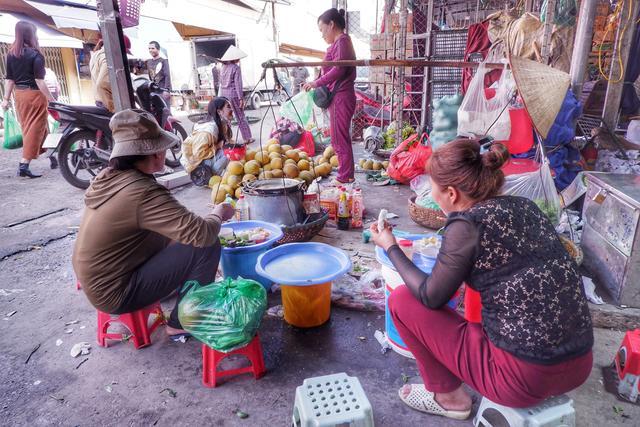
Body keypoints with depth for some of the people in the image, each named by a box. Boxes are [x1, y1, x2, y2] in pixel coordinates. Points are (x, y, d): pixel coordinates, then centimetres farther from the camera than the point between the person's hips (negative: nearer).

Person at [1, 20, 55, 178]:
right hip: (34, 94, -7)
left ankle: (51, 155, 34)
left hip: (19, 94, 7)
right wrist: (51, 99, -15)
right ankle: (23, 165, -6)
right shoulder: (35, 54, -12)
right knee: (35, 129, -3)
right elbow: (39, 81, -18)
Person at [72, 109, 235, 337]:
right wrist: (218, 215, -9)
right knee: (207, 246, -15)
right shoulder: (143, 193, -28)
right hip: (115, 295, -9)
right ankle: (181, 323, 1)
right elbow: (201, 234, -30)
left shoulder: (108, 176, -1)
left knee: (172, 234, 15)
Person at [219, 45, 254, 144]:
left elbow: (221, 82, 13)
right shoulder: (236, 68, -8)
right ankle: (247, 138, 5)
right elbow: (238, 84, -12)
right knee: (241, 117, 1)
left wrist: (221, 95, 18)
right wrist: (241, 98, -12)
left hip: (224, 94, 6)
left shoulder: (223, 68, 11)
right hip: (233, 94, -6)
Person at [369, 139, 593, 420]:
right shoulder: (523, 207, 3)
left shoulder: (466, 225, -17)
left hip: (523, 377, -7)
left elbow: (431, 297, -5)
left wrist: (390, 247, 4)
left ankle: (448, 397, 19)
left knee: (401, 300, 3)